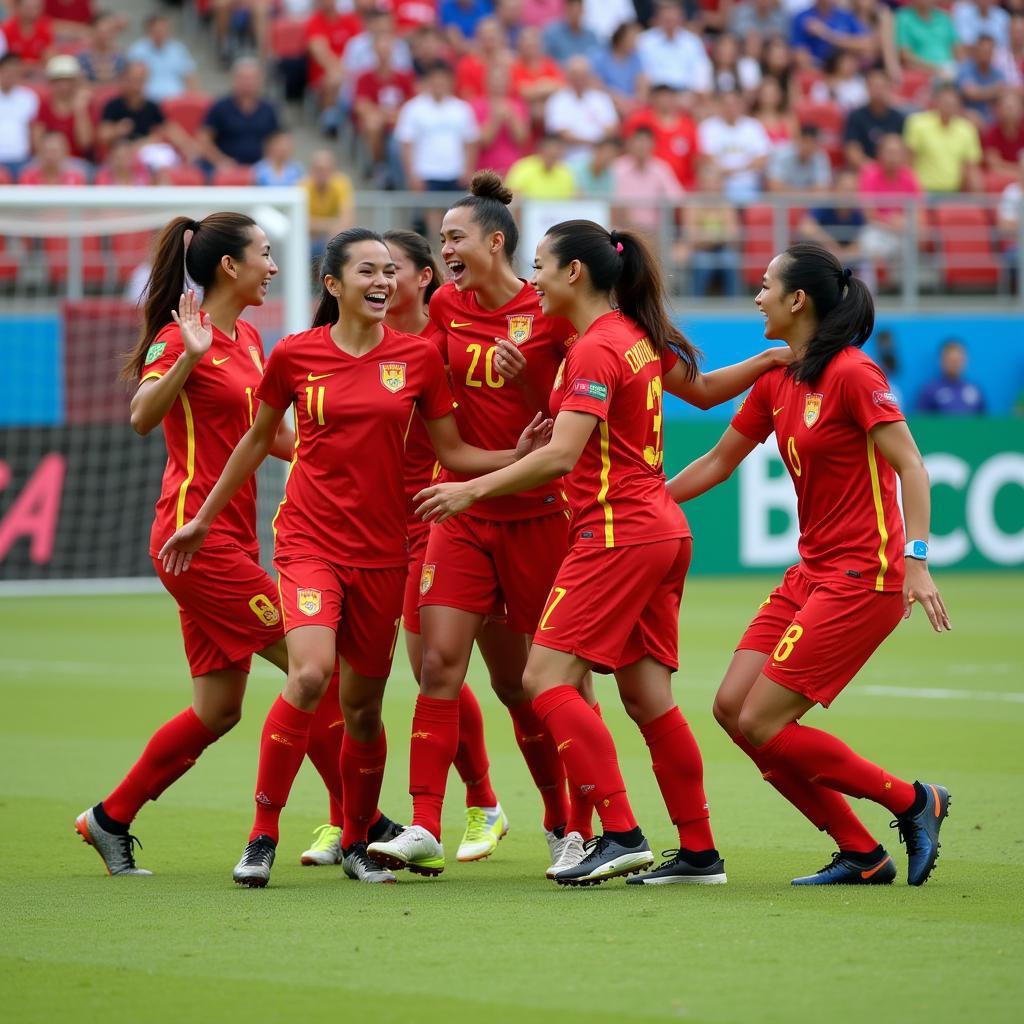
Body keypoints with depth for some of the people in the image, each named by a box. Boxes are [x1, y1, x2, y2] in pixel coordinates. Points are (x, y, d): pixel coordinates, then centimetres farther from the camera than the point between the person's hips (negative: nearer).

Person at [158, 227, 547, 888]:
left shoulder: (418, 357, 3)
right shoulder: (295, 355, -1)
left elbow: (452, 452, 10)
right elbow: (257, 441, 14)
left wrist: (518, 457, -7)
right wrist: (204, 520, 20)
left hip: (382, 549, 2)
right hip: (310, 539, -2)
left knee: (363, 704, 8)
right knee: (310, 675, -23)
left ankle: (357, 844, 28)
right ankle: (262, 837, -11)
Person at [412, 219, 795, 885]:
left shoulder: (595, 350, -14)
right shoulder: (637, 337, 14)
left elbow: (561, 457, -23)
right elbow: (702, 389, 27)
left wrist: (472, 490, -20)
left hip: (618, 532, -10)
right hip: (662, 529, 10)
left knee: (548, 678, -11)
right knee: (647, 696, 9)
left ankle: (620, 833, -19)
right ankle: (699, 852, 9)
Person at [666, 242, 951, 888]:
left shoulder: (852, 373, -13)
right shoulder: (775, 381, 11)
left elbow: (910, 465, -17)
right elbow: (719, 462, 22)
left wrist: (916, 558, -26)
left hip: (861, 579, -9)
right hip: (812, 573, 9)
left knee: (762, 725, -11)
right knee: (733, 708, 1)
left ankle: (915, 803, 3)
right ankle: (862, 855, 6)